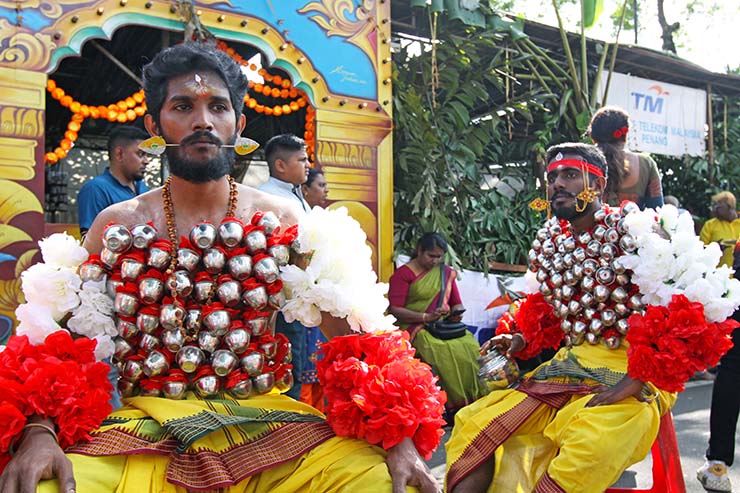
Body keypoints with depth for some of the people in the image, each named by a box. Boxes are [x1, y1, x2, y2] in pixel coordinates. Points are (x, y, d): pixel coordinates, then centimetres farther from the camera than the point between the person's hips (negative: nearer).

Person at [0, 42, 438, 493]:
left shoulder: (281, 219, 0)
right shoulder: (119, 224, 2)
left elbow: (352, 332, -4)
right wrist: (38, 433, -21)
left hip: (262, 417, 0)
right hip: (146, 423, 0)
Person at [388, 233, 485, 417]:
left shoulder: (446, 272, 17)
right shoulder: (403, 274, -1)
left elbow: (456, 302, 21)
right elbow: (394, 310, -9)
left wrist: (456, 313, -4)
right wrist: (426, 317, -18)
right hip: (414, 328, -5)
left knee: (470, 346, -25)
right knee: (444, 351, -34)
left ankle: (474, 400, -18)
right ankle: (454, 405, -24)